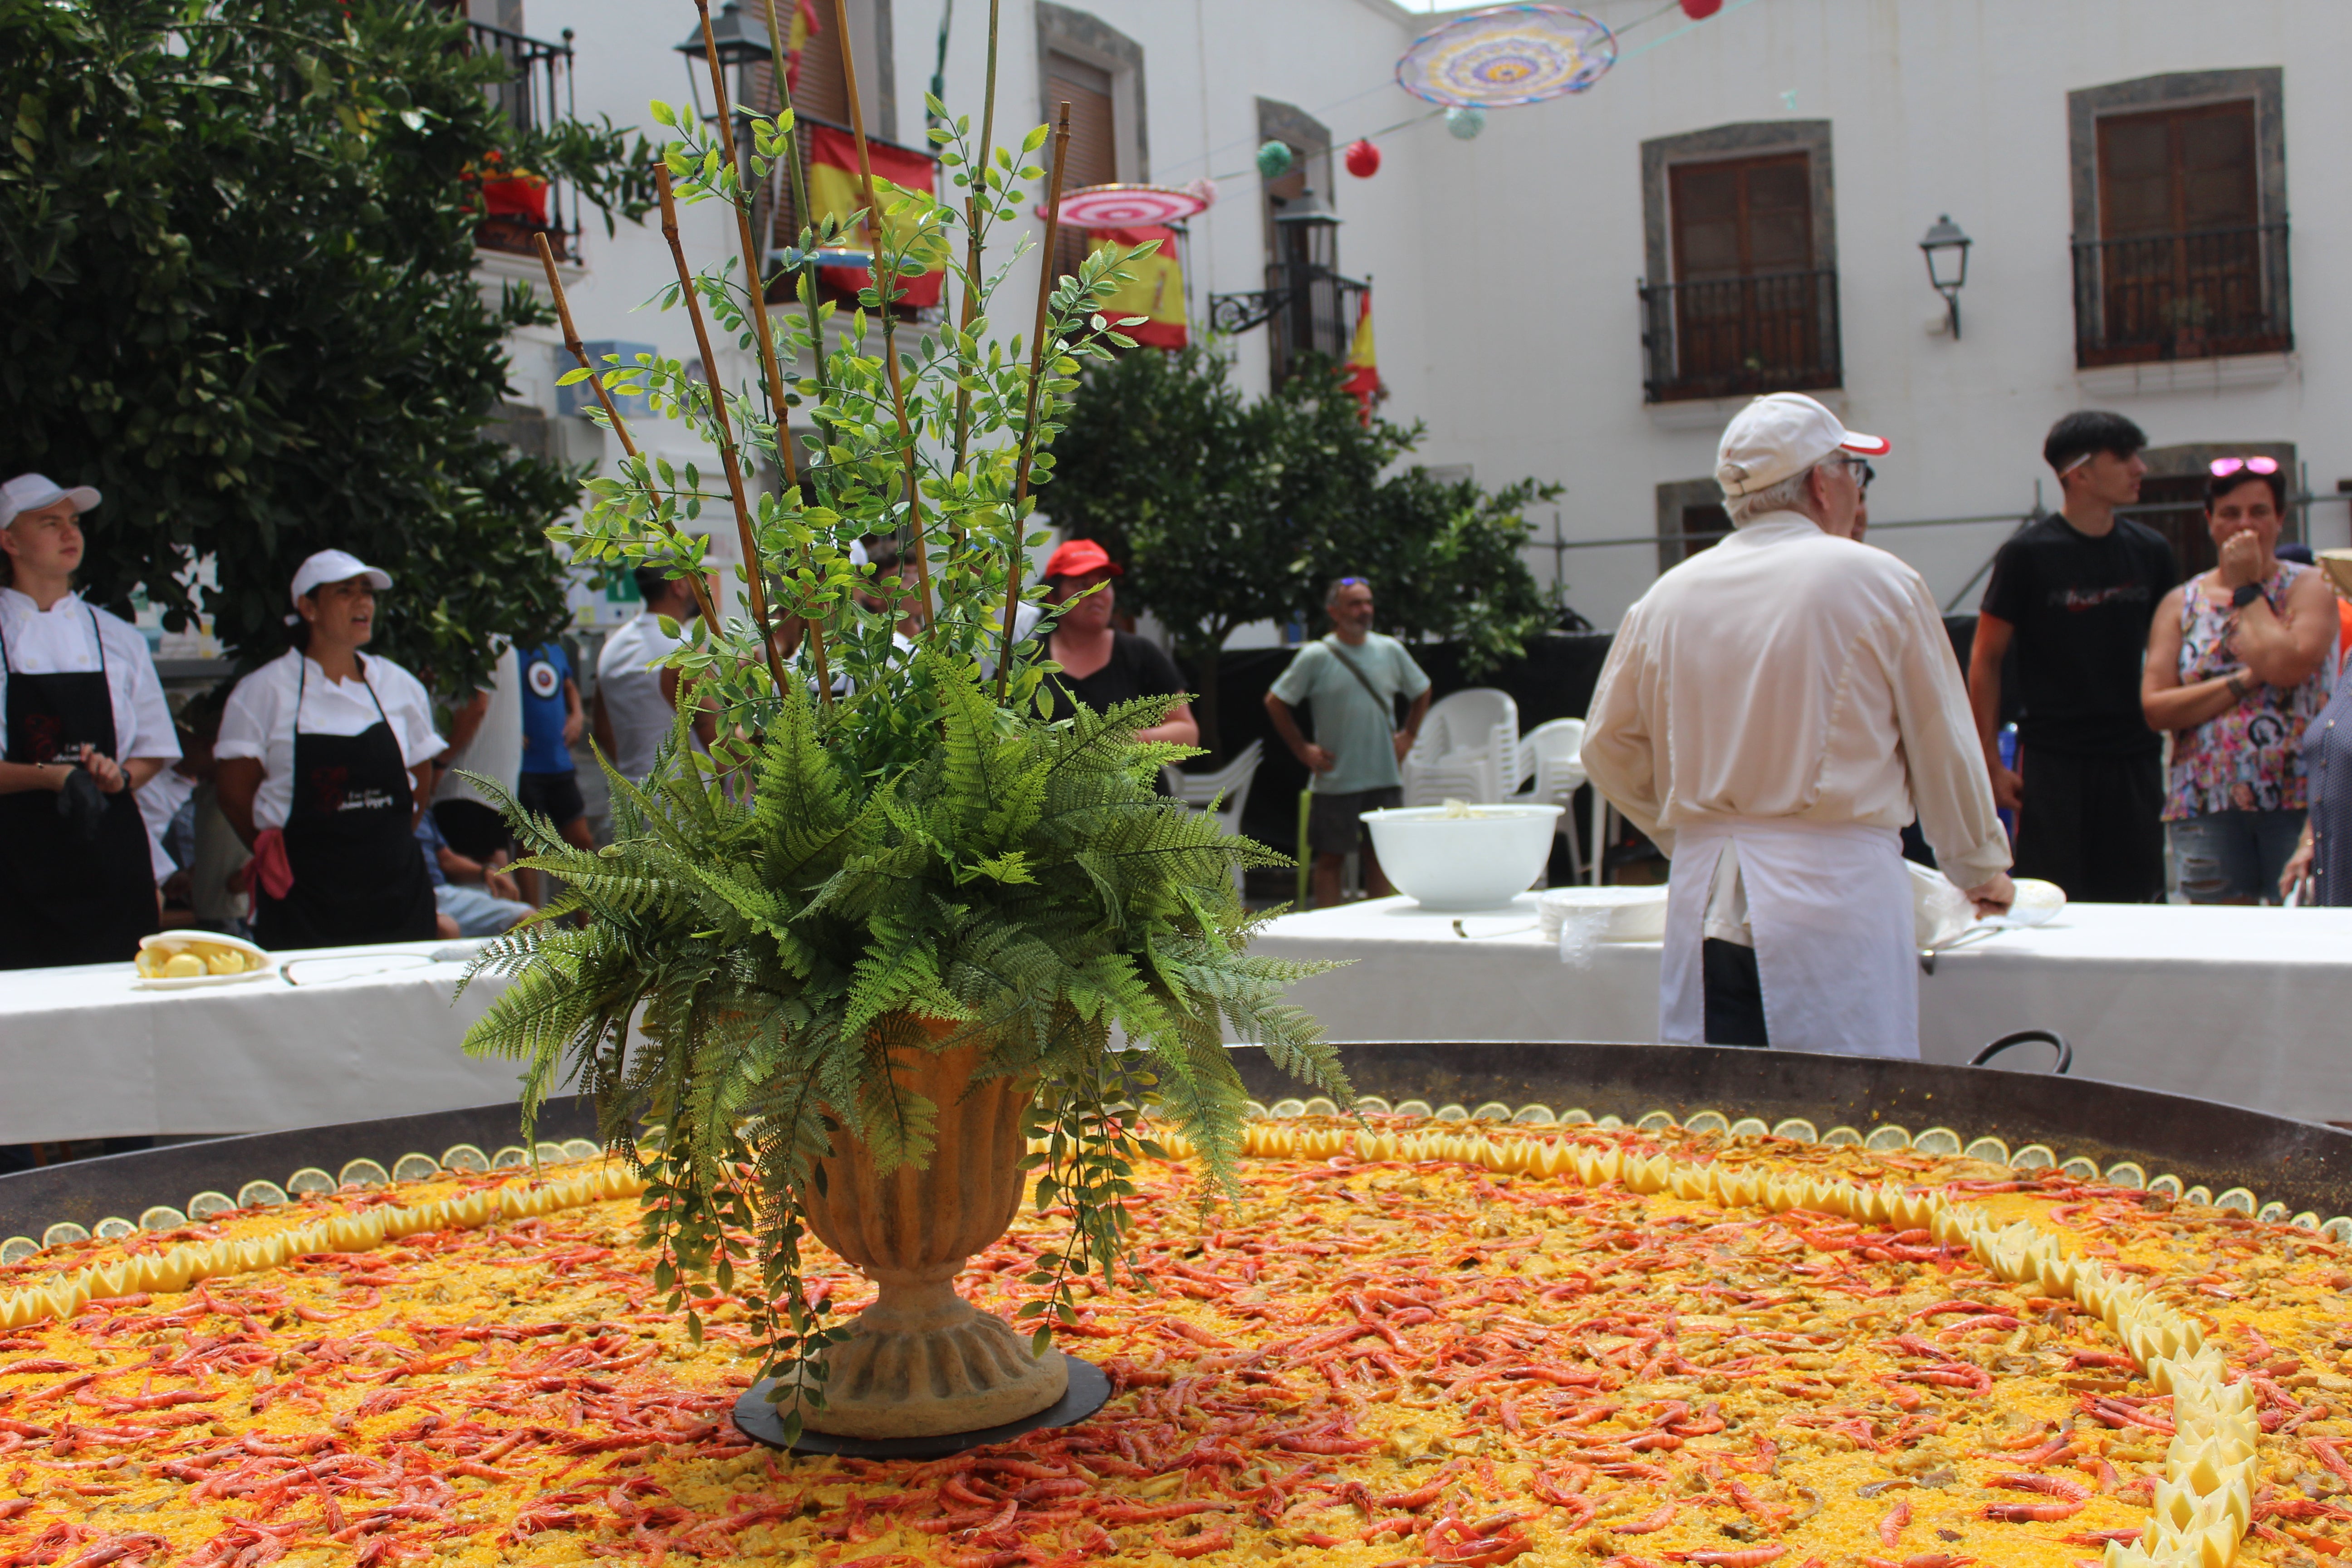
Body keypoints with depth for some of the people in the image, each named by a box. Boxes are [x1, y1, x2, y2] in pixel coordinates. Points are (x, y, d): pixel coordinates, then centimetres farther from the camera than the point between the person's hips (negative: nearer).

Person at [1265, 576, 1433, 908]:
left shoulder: (1391, 651, 6)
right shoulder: (1316, 656, -5)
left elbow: (1422, 692, 21)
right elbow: (1275, 702, 0)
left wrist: (1408, 735, 9)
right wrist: (1302, 749, -3)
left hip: (1385, 779, 3)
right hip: (1335, 781, -3)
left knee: (1379, 856, 9)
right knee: (1330, 858, 3)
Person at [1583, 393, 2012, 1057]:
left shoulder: (1669, 597, 8)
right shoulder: (1878, 584, -2)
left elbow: (1608, 747, 15)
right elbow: (1944, 749, 6)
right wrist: (1981, 870, 22)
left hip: (1704, 896, 4)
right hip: (1836, 891, -4)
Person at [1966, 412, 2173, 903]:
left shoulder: (2150, 551, 9)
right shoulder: (2028, 553, -5)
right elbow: (1985, 660, -2)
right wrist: (1992, 764, -7)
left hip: (2135, 758, 4)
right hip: (2053, 764, -4)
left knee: (2137, 903, 6)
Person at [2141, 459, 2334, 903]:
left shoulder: (2308, 587, 5)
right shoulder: (2181, 603, 10)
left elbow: (2288, 666, -16)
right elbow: (2155, 708, -1)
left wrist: (2246, 589, -3)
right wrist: (2246, 680, -10)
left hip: (2297, 799, -1)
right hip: (2206, 805, 2)